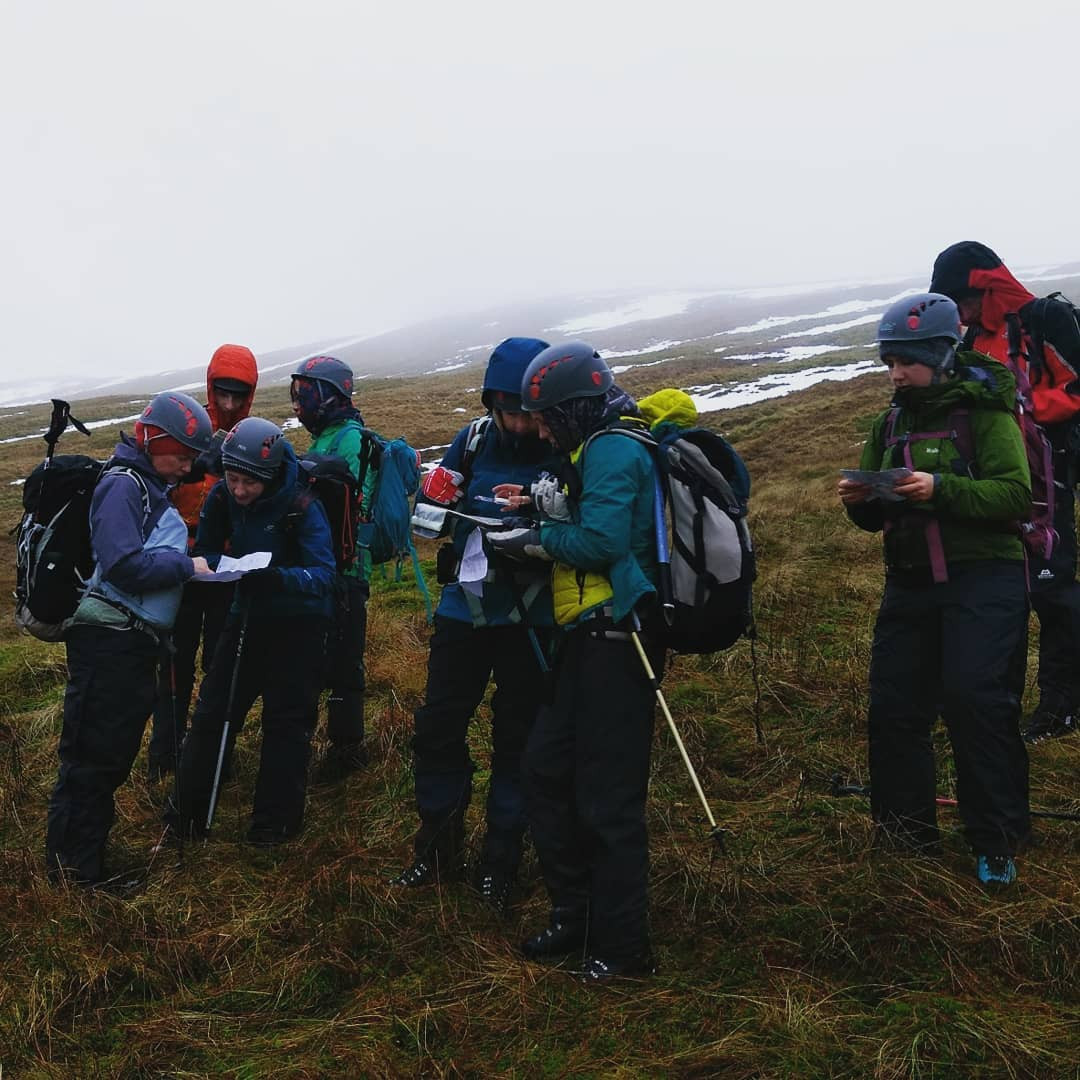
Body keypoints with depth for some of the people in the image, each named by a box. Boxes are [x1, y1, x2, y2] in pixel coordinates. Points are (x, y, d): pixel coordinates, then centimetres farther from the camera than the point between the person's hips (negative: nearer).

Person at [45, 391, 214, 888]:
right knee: (93, 752, -2)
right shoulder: (122, 484, -13)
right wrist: (187, 565, -15)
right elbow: (124, 565, -22)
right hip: (109, 638, -10)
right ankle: (73, 869, 8)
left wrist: (190, 564, 8)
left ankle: (88, 850, 29)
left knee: (117, 752, 17)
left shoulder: (152, 487, 16)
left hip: (135, 640, 10)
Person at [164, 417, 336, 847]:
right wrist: (208, 567, -24)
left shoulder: (302, 506, -23)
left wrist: (277, 578, -45)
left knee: (286, 722, 4)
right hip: (248, 615, 5)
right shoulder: (221, 498, -9)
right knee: (212, 711, 8)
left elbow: (323, 574, -28)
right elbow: (206, 553, 0)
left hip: (298, 623, -5)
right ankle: (185, 815, 21)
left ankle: (275, 823, 19)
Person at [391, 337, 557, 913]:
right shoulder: (474, 440, 0)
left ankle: (499, 864, 26)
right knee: (436, 728, 8)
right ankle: (439, 848, 28)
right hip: (465, 610, 3)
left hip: (532, 621, -3)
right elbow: (429, 508, 5)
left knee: (518, 741, 8)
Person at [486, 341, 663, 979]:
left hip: (615, 643, -11)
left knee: (607, 797, -2)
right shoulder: (607, 448, 19)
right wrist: (549, 517, 2)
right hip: (595, 640, 11)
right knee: (547, 770, 15)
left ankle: (624, 946, 13)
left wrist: (538, 539, -10)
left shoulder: (613, 449, -13)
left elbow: (602, 540, -24)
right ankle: (576, 917, 26)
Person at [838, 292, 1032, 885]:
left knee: (976, 699, -14)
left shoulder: (983, 414, -5)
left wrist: (940, 489, -27)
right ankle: (909, 832, 20)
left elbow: (1015, 495, -15)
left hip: (983, 579, -6)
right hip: (910, 582, 6)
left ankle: (996, 842, 3)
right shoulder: (889, 425, 13)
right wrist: (859, 501, -5)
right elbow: (878, 518, 17)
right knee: (893, 705, 4)